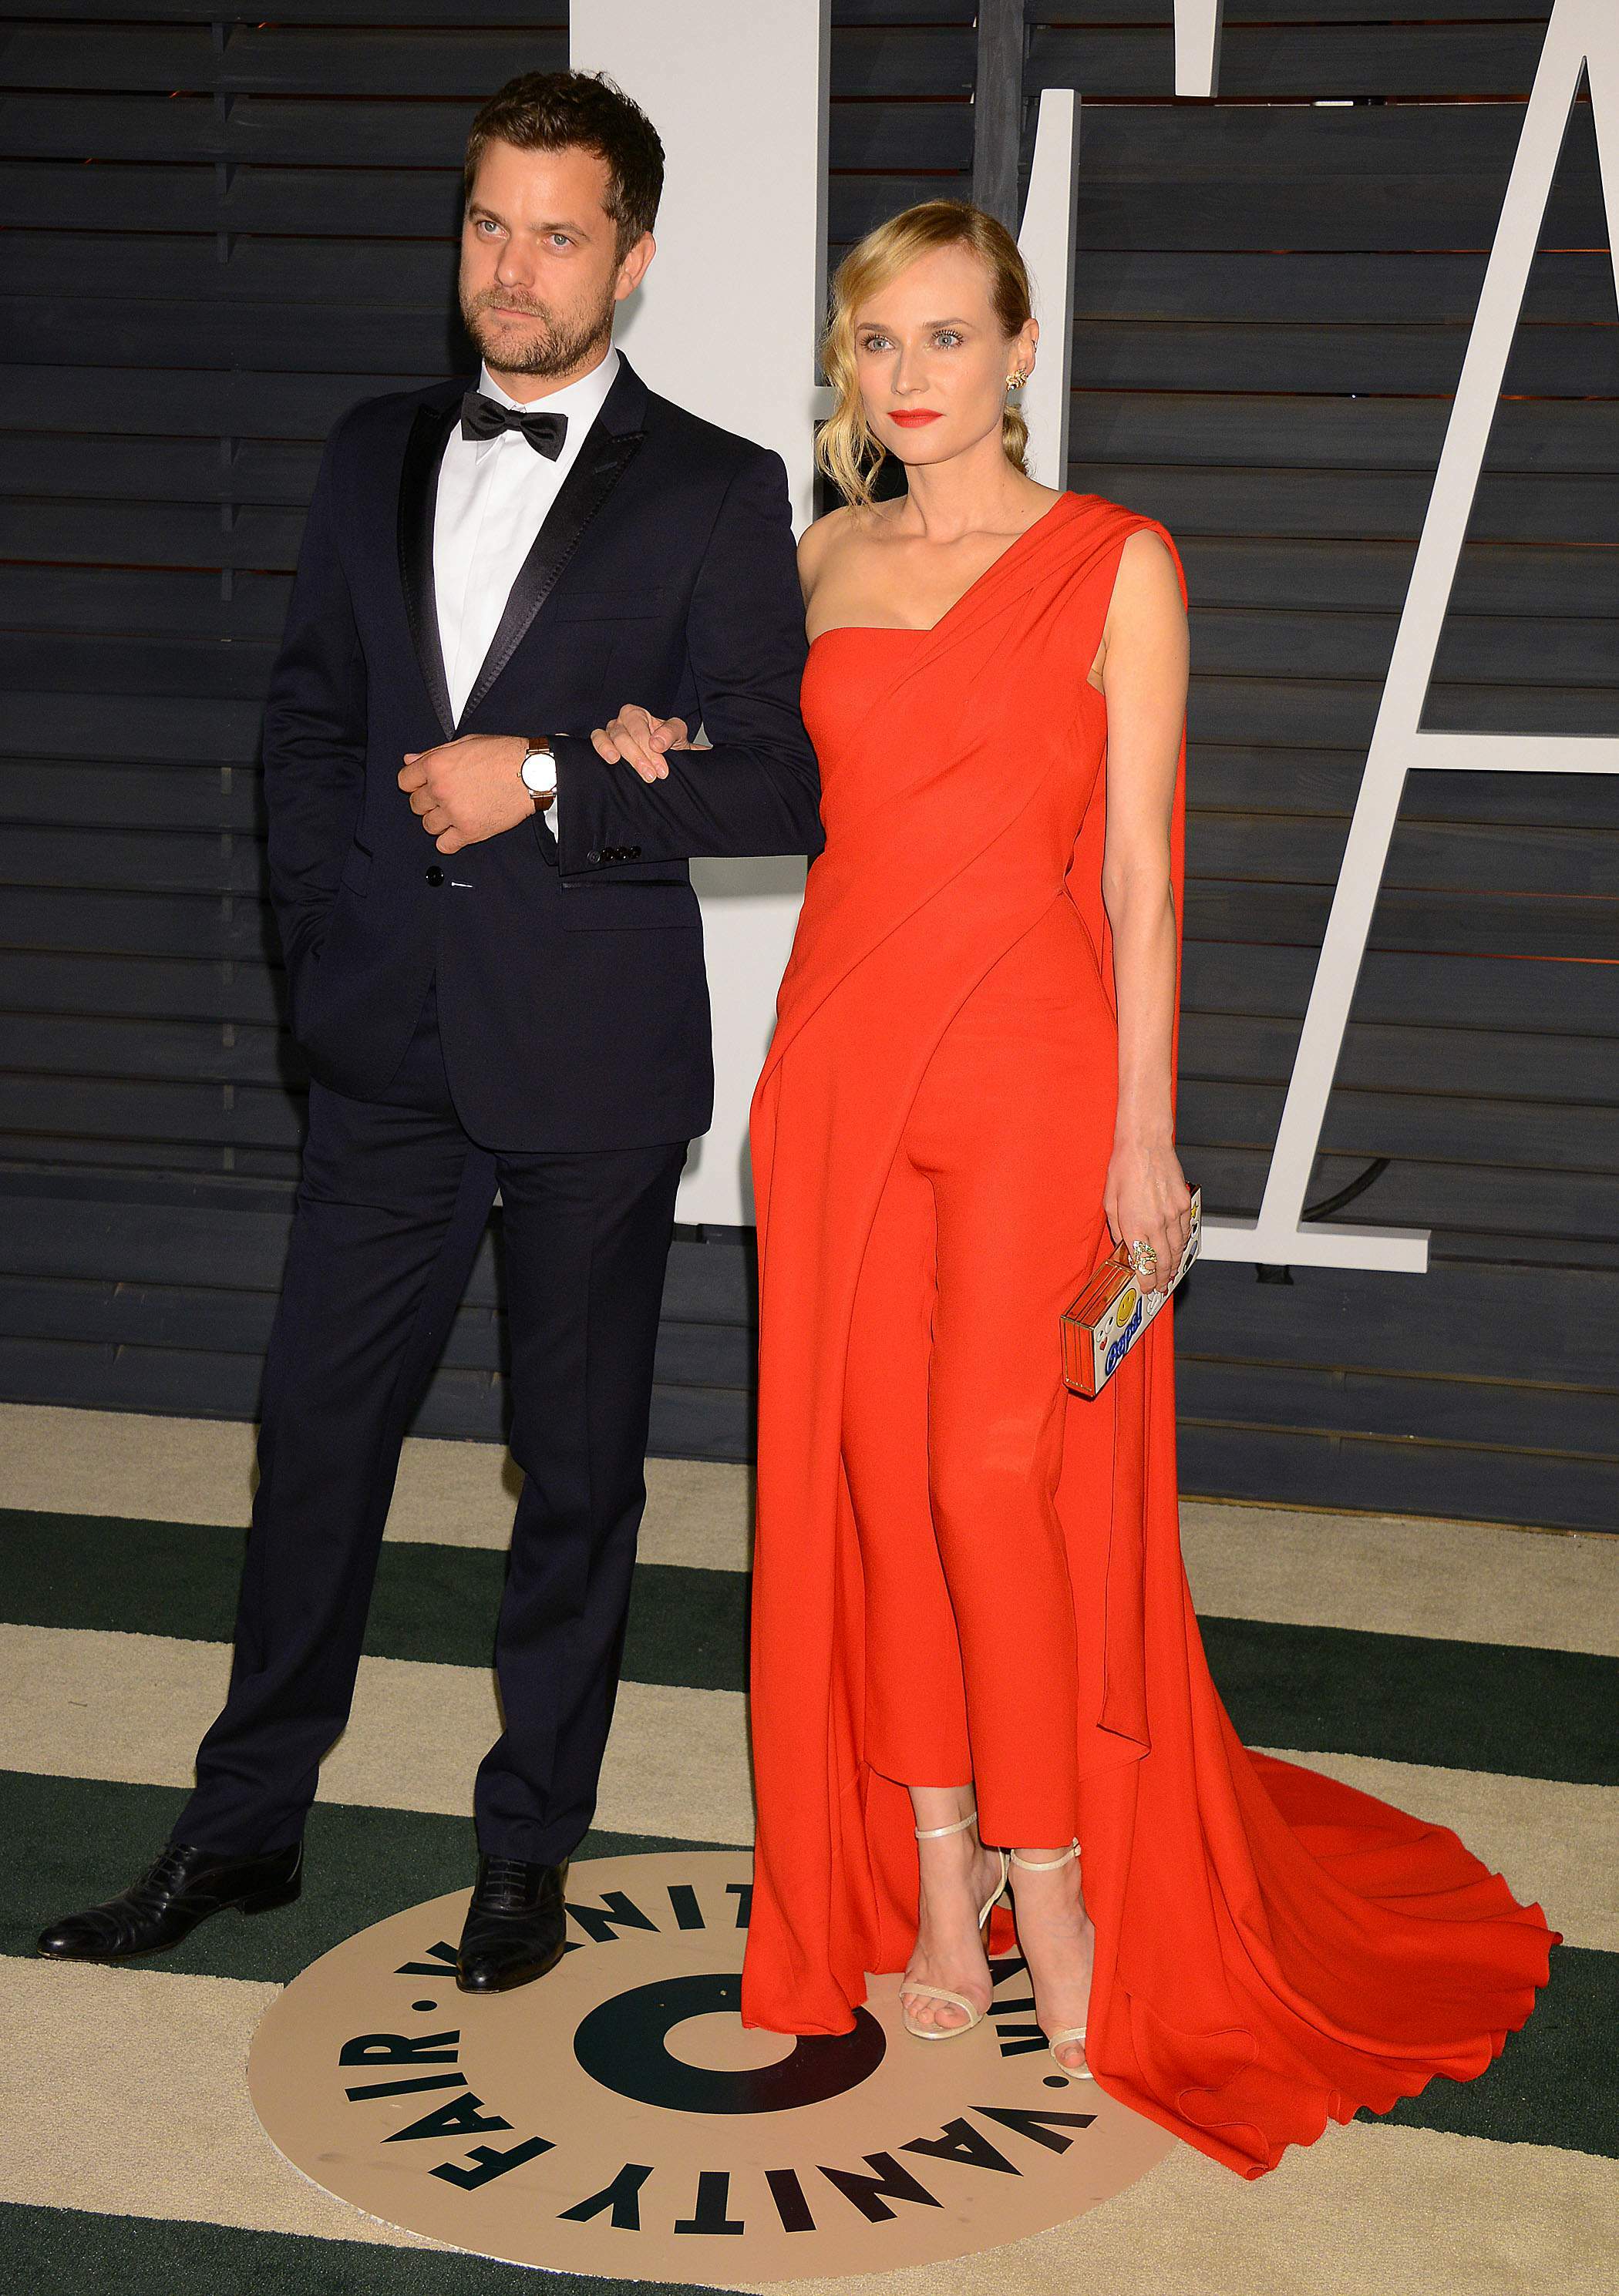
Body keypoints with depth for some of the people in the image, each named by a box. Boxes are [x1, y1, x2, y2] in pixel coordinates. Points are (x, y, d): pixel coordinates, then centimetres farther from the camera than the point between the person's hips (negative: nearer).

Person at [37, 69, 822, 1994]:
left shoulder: (715, 496, -3)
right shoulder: (372, 459, 11)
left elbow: (777, 787, -8)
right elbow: (306, 716, 17)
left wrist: (543, 784, -15)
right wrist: (327, 926, 5)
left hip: (591, 1061, -3)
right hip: (391, 1046, 4)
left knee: (575, 1466, 8)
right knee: (315, 1432, 8)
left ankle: (529, 1848, 24)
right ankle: (244, 1827, 24)